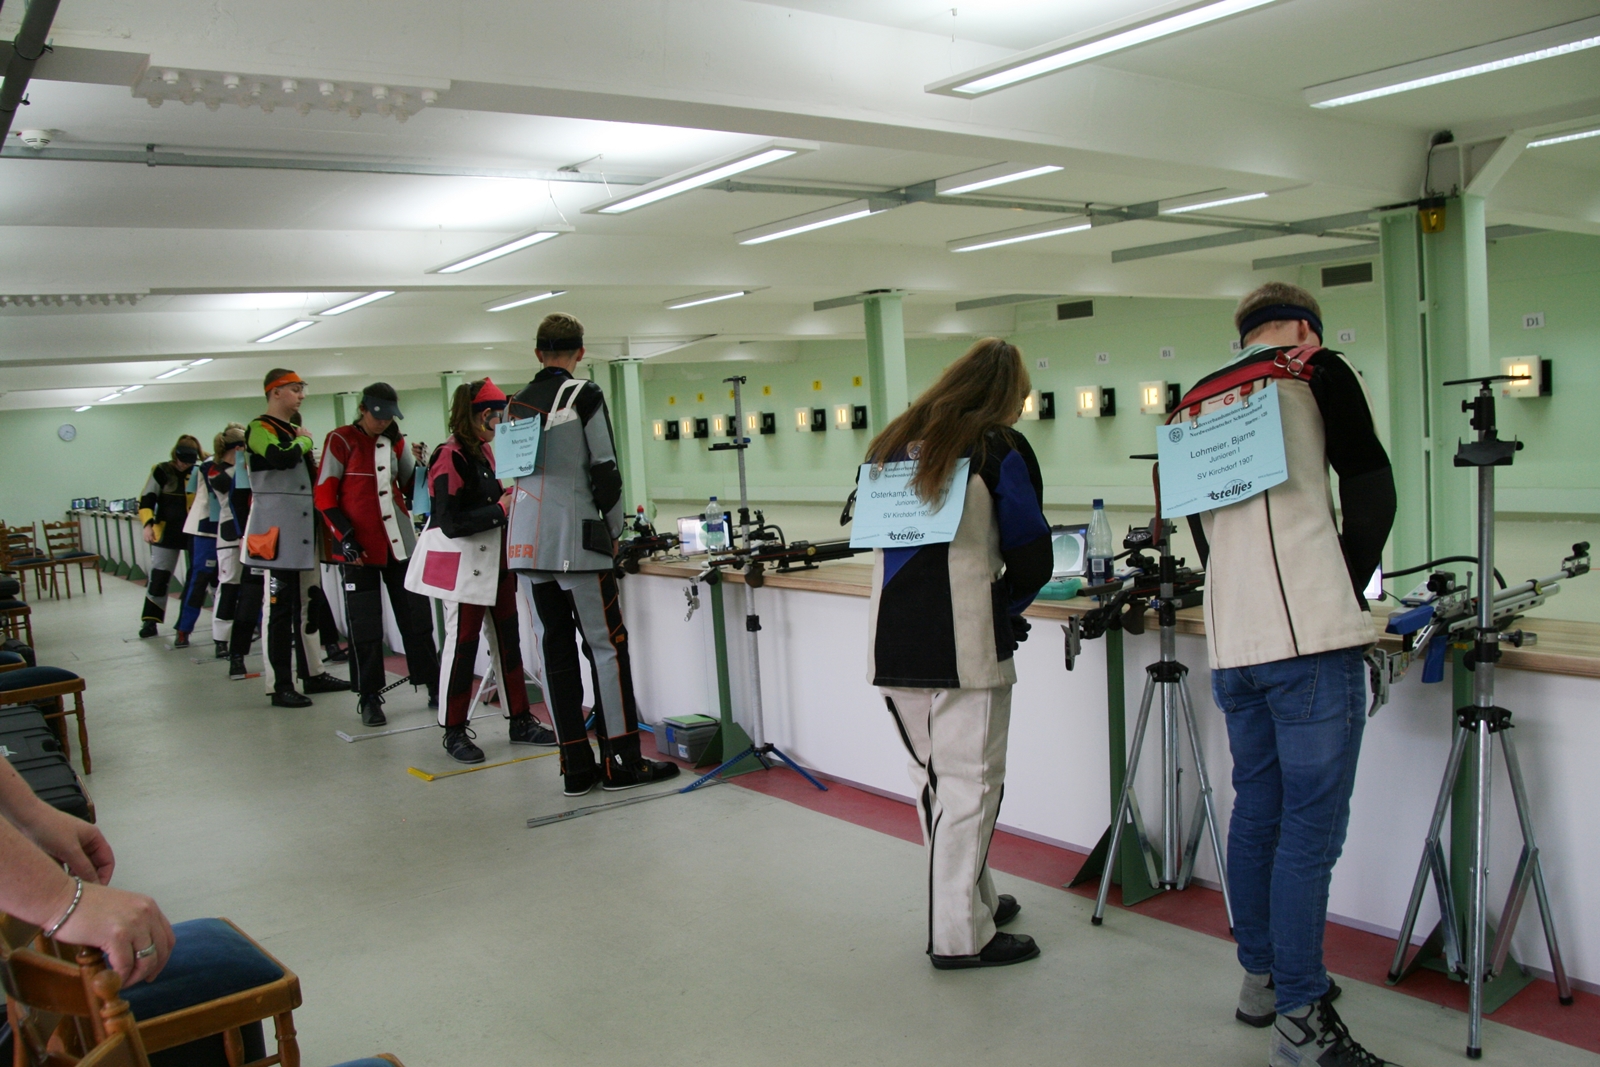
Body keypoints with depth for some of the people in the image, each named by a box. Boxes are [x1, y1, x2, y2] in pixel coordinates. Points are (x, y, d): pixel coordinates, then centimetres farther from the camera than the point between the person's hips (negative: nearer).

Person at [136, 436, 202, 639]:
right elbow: (146, 500, -4)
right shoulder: (161, 472, -4)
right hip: (167, 532, -2)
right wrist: (148, 524, -17)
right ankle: (150, 620, 10)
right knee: (158, 576, 0)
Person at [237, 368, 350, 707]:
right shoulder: (260, 430, -7)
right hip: (277, 532, -9)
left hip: (303, 530, 9)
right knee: (279, 608, -8)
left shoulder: (294, 432, 20)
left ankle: (313, 673, 23)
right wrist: (303, 441, -9)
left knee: (306, 604, 14)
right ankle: (279, 686, -5)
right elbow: (282, 457, -27)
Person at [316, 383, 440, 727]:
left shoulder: (395, 441, 11)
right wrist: (345, 537, -13)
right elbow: (324, 496, -6)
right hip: (359, 546, -5)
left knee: (417, 615, 7)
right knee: (364, 624, 0)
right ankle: (369, 698, 10)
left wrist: (416, 462, 0)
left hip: (400, 542, 5)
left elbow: (409, 489, 16)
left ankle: (433, 688, 15)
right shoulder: (341, 440, -4)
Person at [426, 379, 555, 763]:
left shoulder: (483, 451, 10)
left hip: (495, 562, 9)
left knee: (508, 641, 13)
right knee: (462, 645, 2)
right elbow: (450, 523, -25)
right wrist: (500, 509, -21)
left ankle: (520, 721, 23)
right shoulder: (449, 458, -18)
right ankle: (454, 732, 15)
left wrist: (507, 498, 4)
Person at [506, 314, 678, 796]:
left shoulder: (519, 404, 12)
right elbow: (603, 468, -9)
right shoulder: (584, 395, -5)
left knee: (555, 650, 9)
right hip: (576, 540, -6)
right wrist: (614, 529, 3)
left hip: (525, 543, 6)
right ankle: (621, 761, 3)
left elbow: (518, 471, 16)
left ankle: (576, 766, 13)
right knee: (607, 645, 1)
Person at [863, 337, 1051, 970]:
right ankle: (961, 935, 9)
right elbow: (1033, 555, -4)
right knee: (970, 782, 3)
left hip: (892, 644, 6)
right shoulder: (998, 448, -3)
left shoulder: (891, 444, 14)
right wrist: (1006, 608, 15)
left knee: (930, 777, 17)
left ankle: (973, 900, 32)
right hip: (965, 646, -6)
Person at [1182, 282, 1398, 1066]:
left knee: (1256, 811, 16)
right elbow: (1370, 490, 0)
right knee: (1311, 828, -2)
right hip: (1312, 636, -6)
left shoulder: (1197, 401, 17)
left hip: (1229, 640, 6)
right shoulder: (1316, 372, 3)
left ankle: (1260, 980, 28)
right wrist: (1350, 585, 12)